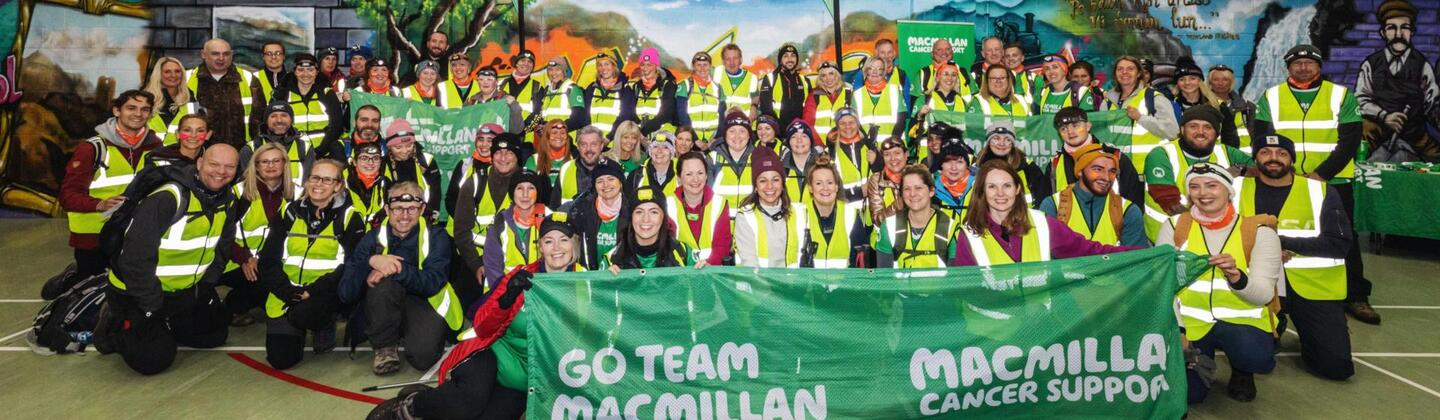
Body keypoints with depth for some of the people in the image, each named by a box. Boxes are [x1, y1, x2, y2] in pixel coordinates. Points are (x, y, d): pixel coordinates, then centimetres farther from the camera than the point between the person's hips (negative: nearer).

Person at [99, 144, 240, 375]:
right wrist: (153, 307, -20)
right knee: (154, 359, -11)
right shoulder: (167, 198, -27)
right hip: (138, 292, -7)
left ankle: (163, 325, 30)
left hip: (187, 290, 7)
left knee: (215, 333, 13)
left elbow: (221, 247, 12)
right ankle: (115, 324, 16)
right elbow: (136, 256, -27)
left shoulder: (228, 200, -3)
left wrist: (205, 286, 4)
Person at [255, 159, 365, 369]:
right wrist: (292, 292, -14)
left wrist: (313, 291, -20)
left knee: (304, 315, -34)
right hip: (286, 295, 3)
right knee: (281, 358, -8)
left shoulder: (349, 217, -4)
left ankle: (324, 326, 3)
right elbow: (268, 261, 2)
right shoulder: (289, 212, 5)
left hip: (325, 294, -3)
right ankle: (296, 329, 26)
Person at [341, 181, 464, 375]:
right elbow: (346, 294, -13)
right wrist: (371, 261, -29)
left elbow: (433, 283, -19)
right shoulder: (373, 238, -3)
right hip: (384, 310, 1)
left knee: (423, 355, -30)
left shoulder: (436, 237, -5)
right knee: (383, 282, -31)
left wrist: (398, 269, -33)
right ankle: (385, 348, -11)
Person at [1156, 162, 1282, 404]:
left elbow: (1264, 294, -9)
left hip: (1244, 321, -1)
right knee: (1187, 393, -17)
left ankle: (1241, 371, 7)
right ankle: (1201, 361, 20)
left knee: (1257, 357, -33)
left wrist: (1236, 277, -30)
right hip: (1191, 322, 1)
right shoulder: (1175, 227, 1)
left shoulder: (1259, 230, -3)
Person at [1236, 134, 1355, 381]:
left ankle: (1309, 331, 26)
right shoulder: (1238, 189, 3)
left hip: (1314, 286, 0)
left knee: (1337, 366, -7)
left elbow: (1339, 245, -6)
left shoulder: (1321, 191, 1)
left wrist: (1282, 242, -16)